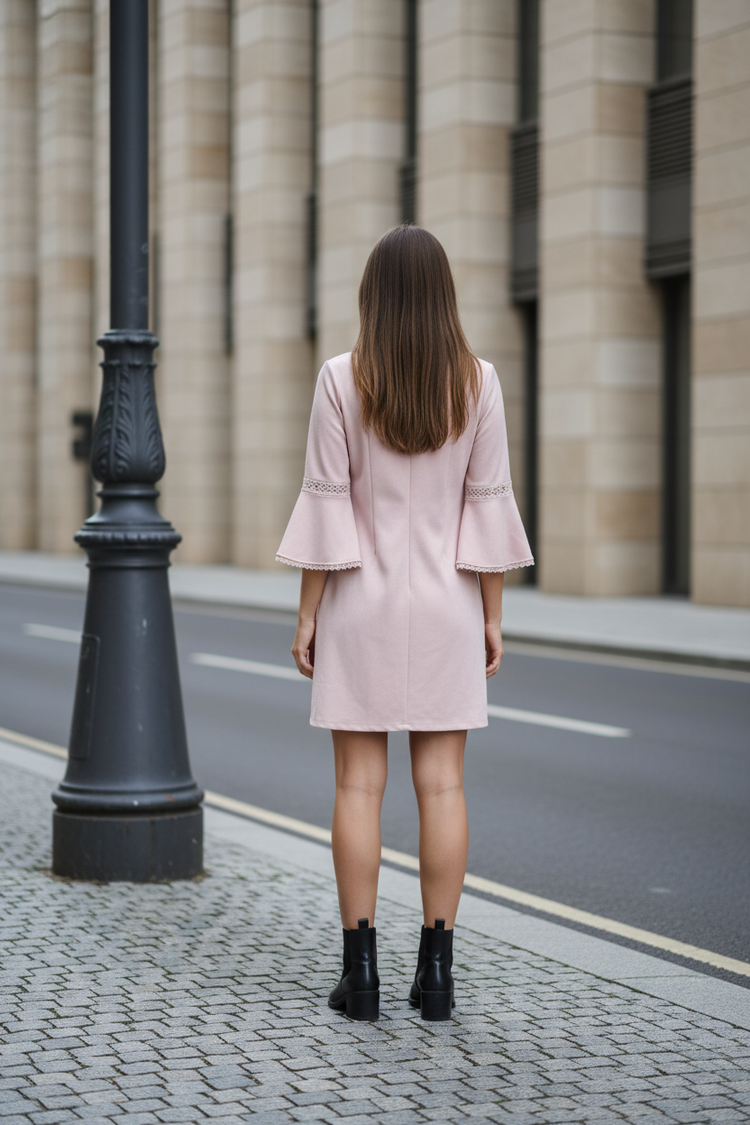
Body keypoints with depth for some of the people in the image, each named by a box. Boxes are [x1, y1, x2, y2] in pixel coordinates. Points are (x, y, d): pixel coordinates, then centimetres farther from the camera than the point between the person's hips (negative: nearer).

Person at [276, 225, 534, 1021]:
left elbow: (326, 504, -8)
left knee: (359, 785, 3)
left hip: (362, 601, -1)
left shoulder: (341, 380, -8)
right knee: (441, 784, 4)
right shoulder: (477, 381, -3)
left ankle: (361, 971, 4)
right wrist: (492, 617, 5)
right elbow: (489, 504, -2)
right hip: (446, 601, 1)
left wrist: (308, 613, -1)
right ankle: (436, 971, 5)